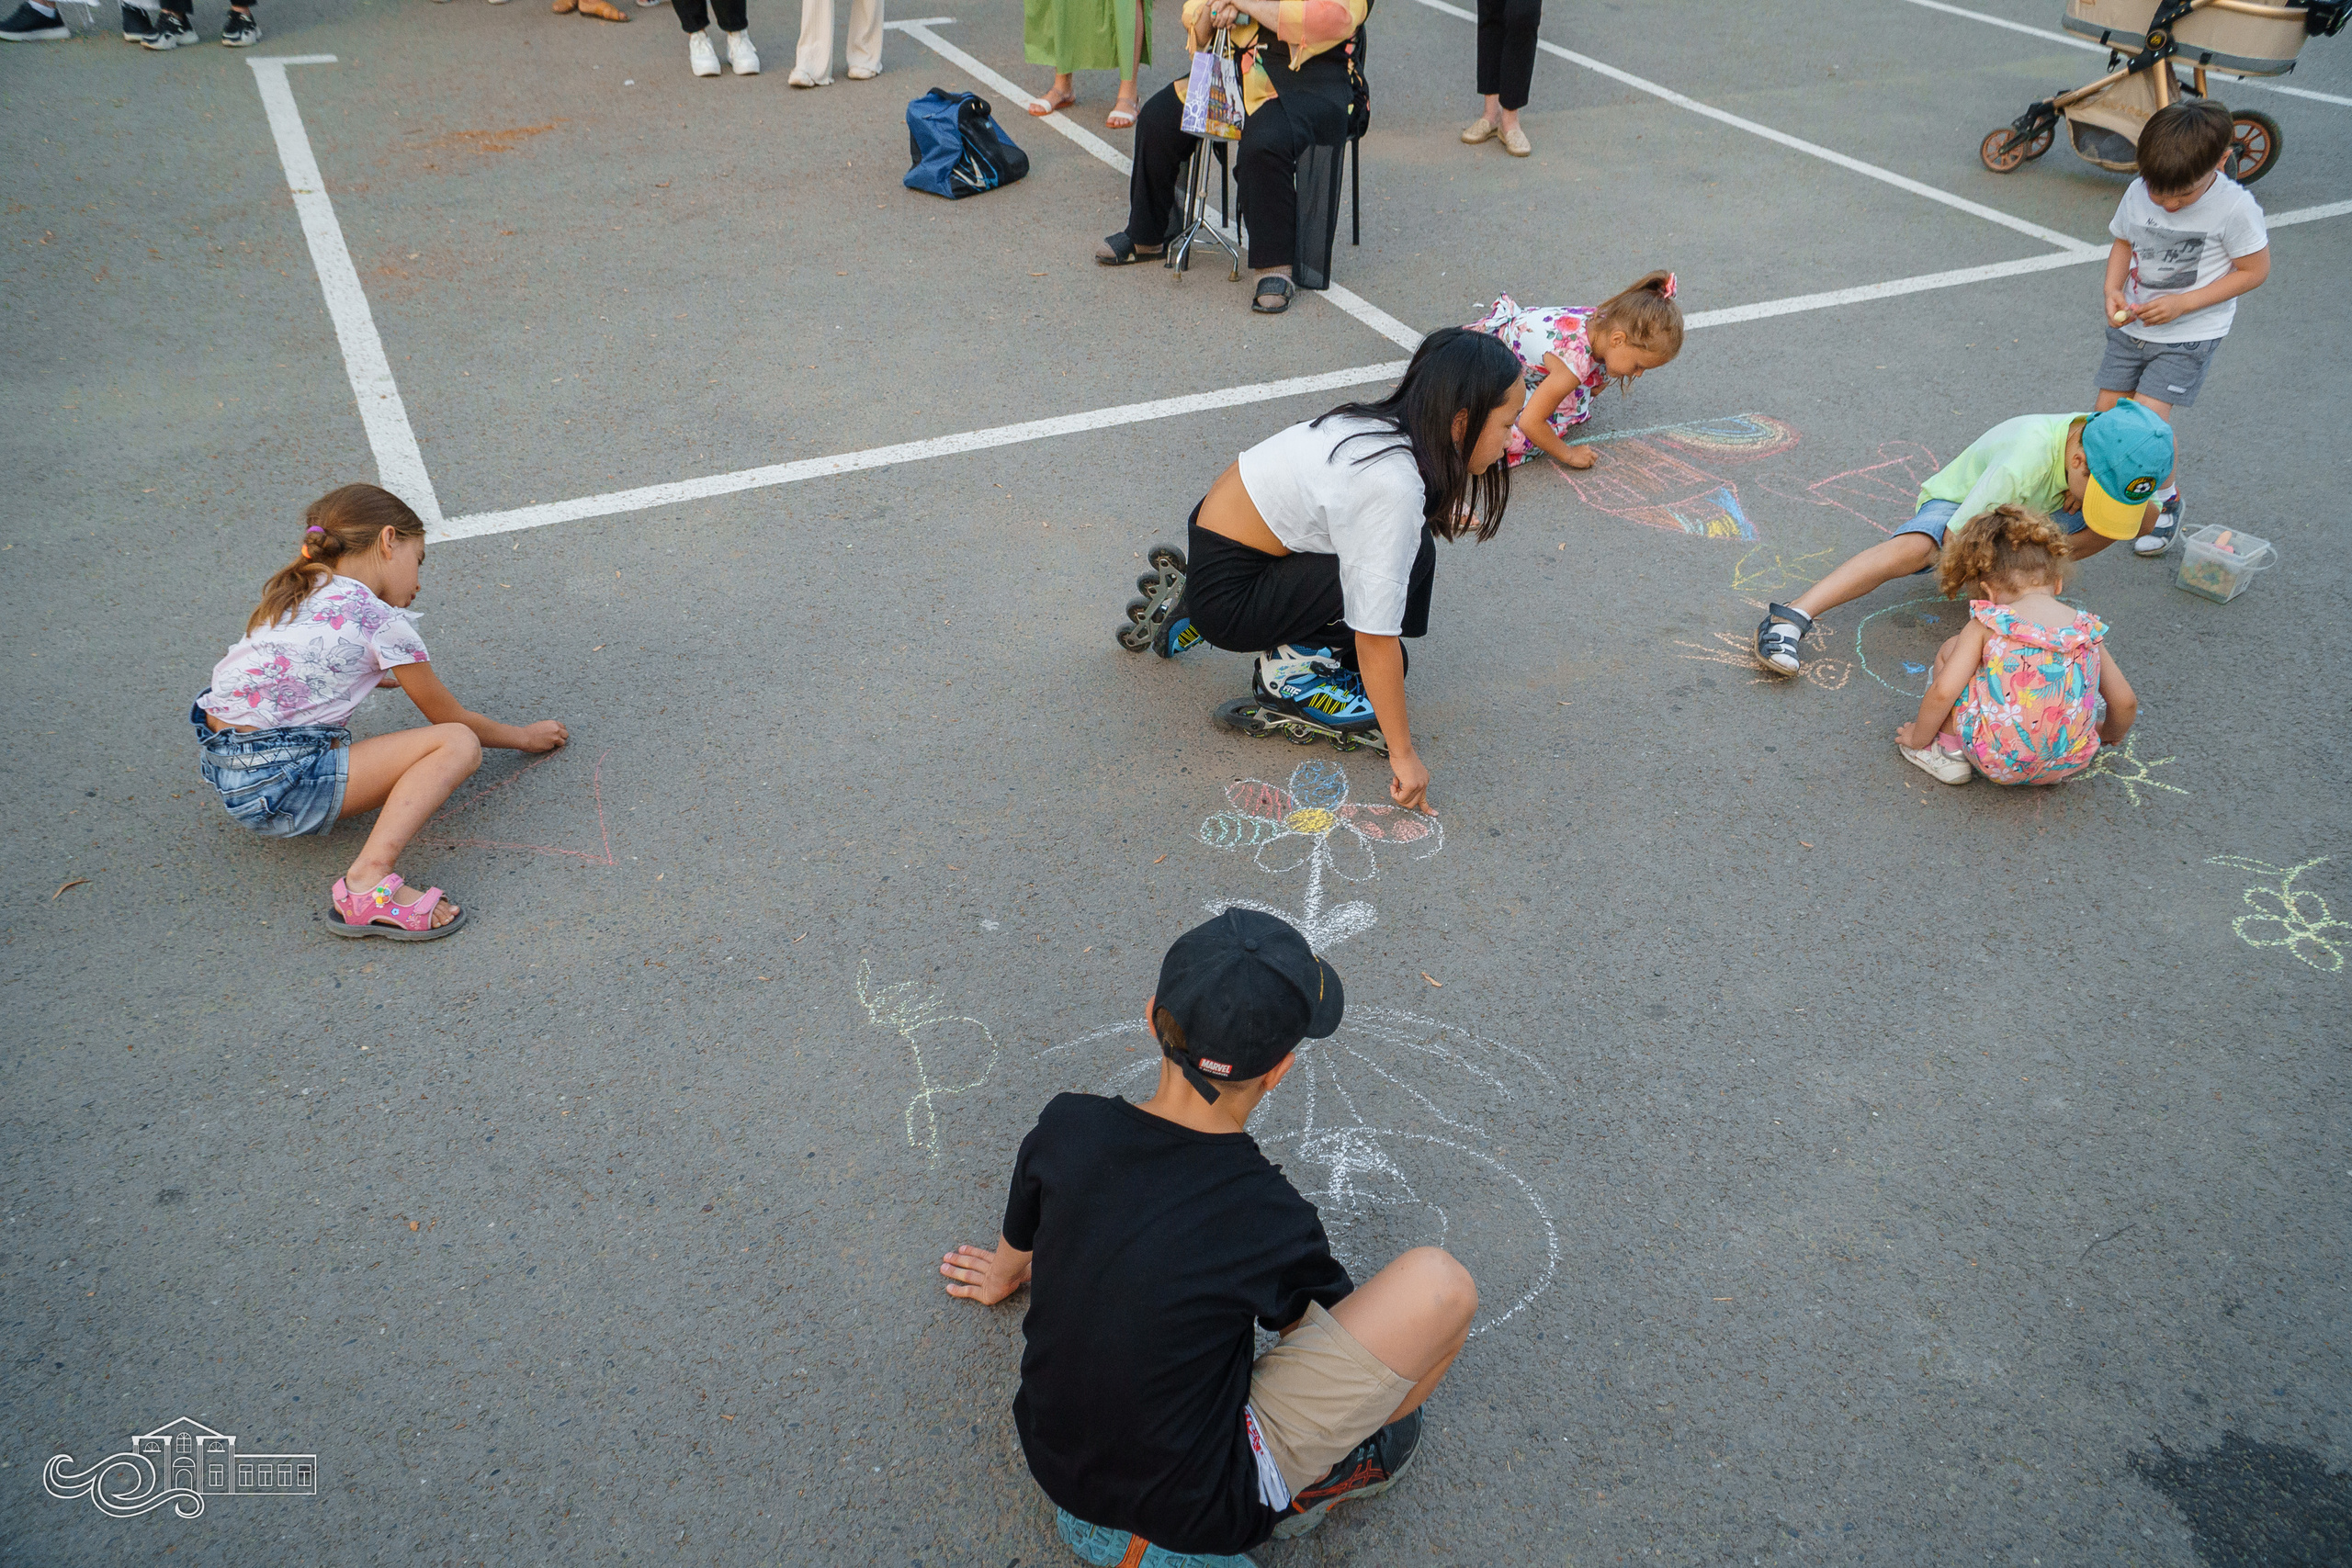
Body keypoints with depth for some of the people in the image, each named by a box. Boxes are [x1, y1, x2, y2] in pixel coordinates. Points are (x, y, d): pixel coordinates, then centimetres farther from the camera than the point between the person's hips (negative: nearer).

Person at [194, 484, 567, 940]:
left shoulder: (297, 593, 16)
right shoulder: (384, 621, -7)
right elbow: (448, 718, 5)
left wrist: (383, 676, 49)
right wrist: (525, 736, 19)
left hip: (221, 767, 9)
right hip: (279, 788, -9)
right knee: (458, 745, -13)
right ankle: (369, 881, -29)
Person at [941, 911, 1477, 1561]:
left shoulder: (1066, 1127, -14)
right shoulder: (1274, 1222, -26)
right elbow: (1342, 1320, -1)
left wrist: (1006, 1274, 37)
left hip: (1050, 1457, 6)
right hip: (1195, 1512, -5)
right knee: (1439, 1286, -15)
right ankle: (1318, 1478, 14)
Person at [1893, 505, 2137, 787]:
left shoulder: (1987, 625, -4)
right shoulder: (2086, 629, 6)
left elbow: (1943, 692, -12)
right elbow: (2126, 702, 10)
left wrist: (1918, 737, 6)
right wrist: (2109, 734, 32)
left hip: (1996, 763, -3)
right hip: (2068, 764, 4)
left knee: (1951, 650, 13)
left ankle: (1948, 753, 19)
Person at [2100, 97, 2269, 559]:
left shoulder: (2235, 208, -20)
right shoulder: (2138, 193, -8)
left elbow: (2254, 270, -11)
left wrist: (2183, 303, -20)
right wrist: (2113, 289, -9)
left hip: (2189, 334, -5)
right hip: (2131, 324, 5)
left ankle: (2166, 500, 11)